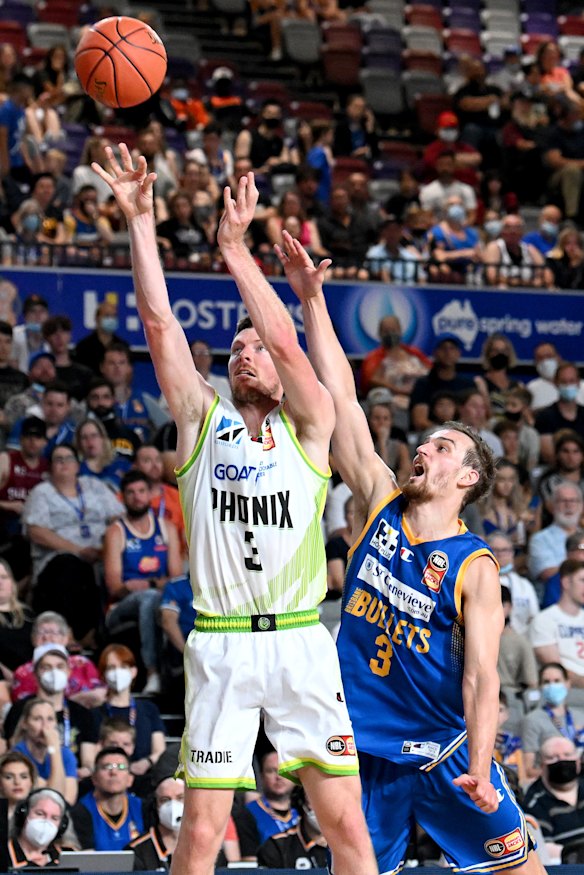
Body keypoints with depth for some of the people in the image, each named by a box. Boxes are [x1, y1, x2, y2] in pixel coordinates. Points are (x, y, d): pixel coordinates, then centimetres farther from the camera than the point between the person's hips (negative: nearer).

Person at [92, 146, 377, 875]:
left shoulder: (308, 426, 7)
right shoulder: (201, 418, 11)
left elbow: (285, 340, -10)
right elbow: (158, 322, 3)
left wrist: (235, 247, -10)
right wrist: (139, 220, -4)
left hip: (300, 643, -1)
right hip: (218, 647, 1)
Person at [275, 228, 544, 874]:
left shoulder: (475, 570, -7)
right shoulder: (380, 505, 3)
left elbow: (481, 676, -13)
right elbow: (340, 398, -1)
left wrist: (478, 770, -25)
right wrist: (311, 300, -6)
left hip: (444, 749, -3)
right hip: (364, 748, 3)